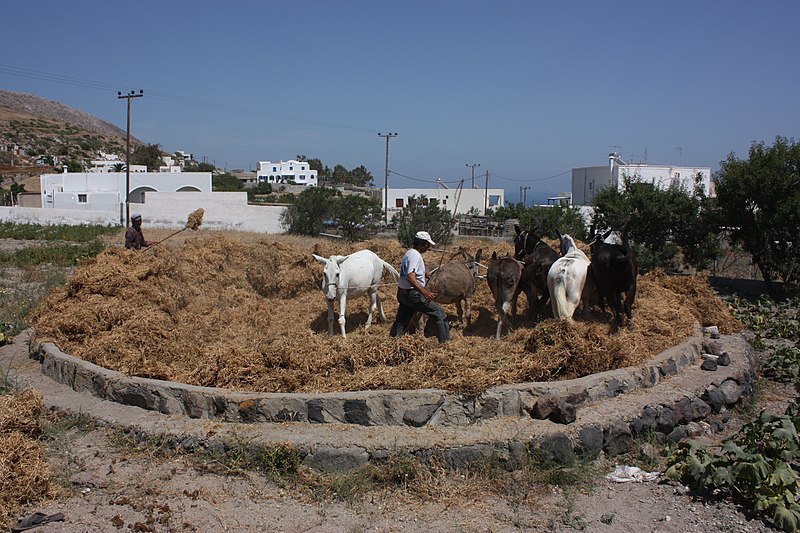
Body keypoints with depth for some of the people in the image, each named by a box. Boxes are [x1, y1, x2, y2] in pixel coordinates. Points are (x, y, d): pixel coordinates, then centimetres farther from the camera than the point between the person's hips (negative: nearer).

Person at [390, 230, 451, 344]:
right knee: (440, 314, 0)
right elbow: (410, 277, -32)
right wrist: (425, 292, -40)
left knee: (401, 322, 15)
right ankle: (445, 342, 6)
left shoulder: (409, 253, 11)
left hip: (402, 294, 10)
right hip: (412, 294, -10)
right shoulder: (415, 255, -20)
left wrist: (425, 276, 35)